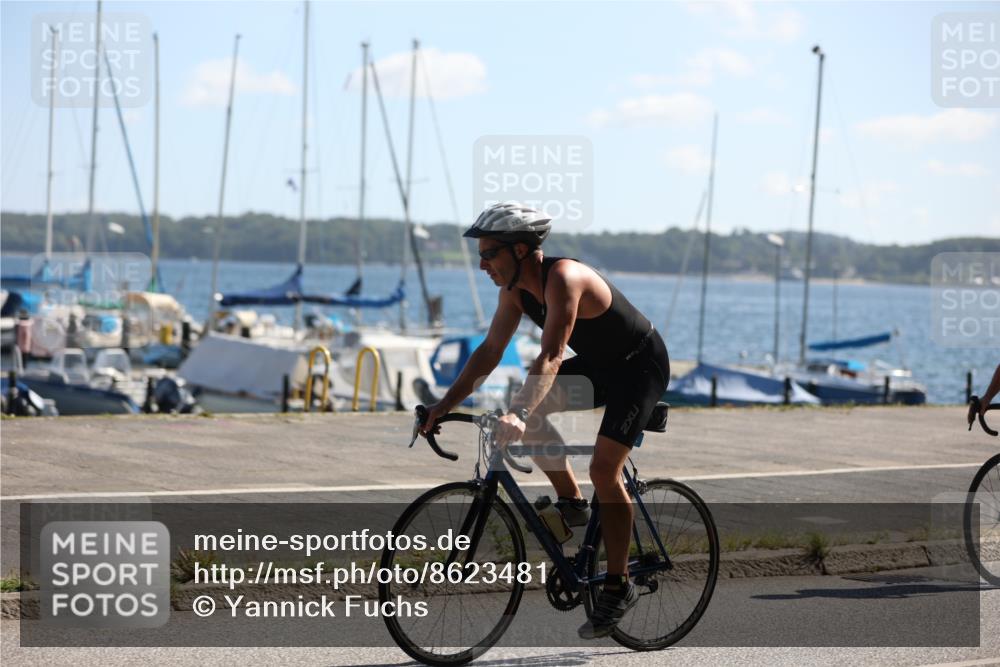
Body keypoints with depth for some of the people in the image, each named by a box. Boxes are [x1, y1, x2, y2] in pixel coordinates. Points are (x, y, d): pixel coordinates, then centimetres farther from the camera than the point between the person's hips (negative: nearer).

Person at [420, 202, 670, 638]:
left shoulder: (563, 277, -31)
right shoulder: (515, 288, -6)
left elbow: (551, 356, -41)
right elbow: (491, 350, -2)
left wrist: (520, 415, -52)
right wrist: (446, 404, -10)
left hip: (640, 366, -9)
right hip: (599, 365, 9)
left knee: (604, 468, -18)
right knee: (526, 409, -7)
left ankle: (619, 587, -8)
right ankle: (571, 504, 7)